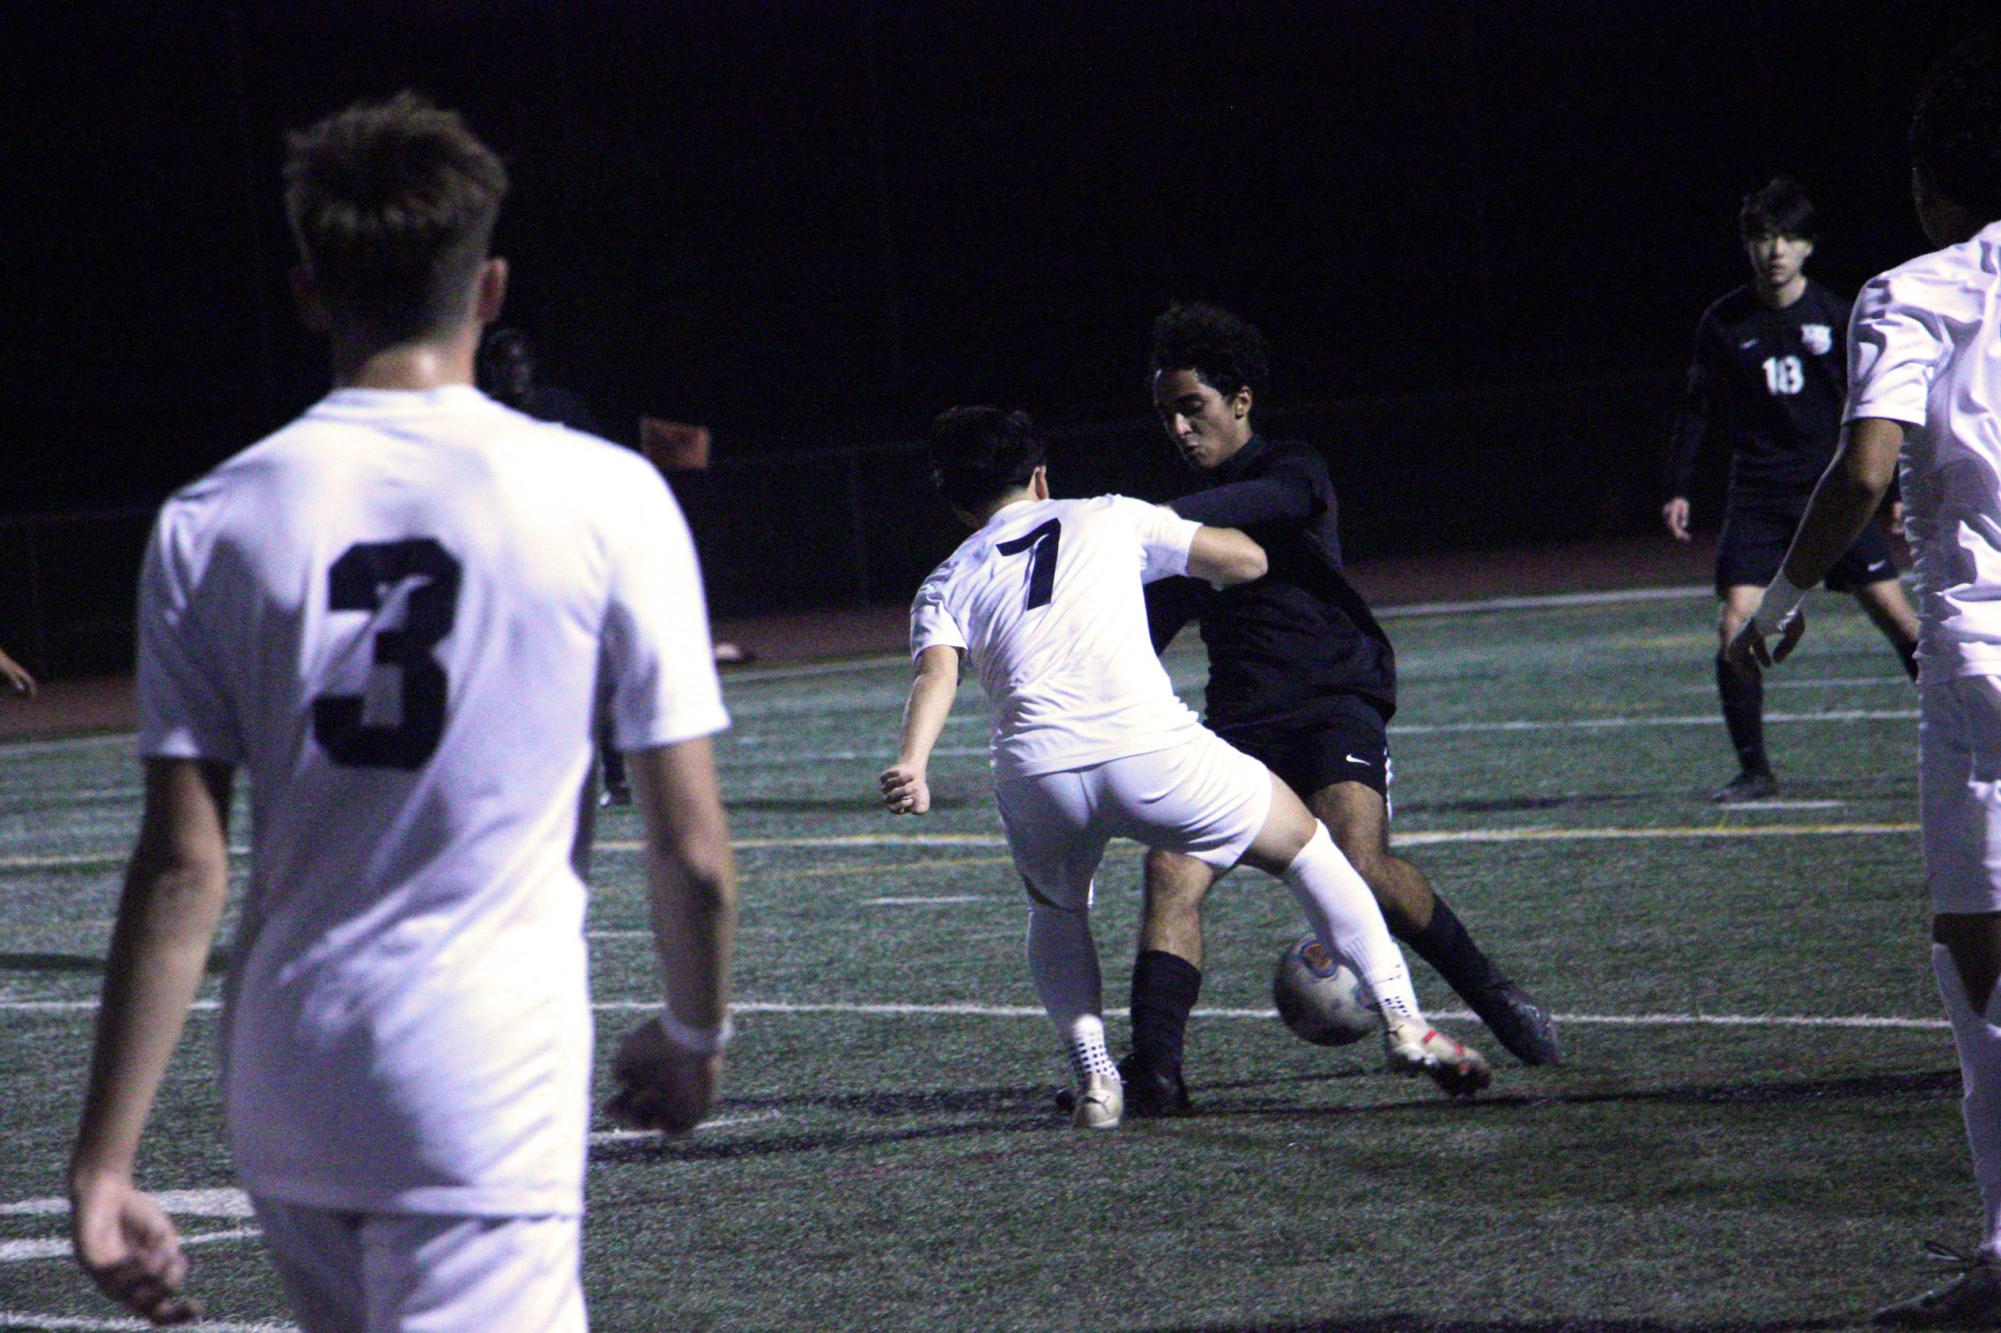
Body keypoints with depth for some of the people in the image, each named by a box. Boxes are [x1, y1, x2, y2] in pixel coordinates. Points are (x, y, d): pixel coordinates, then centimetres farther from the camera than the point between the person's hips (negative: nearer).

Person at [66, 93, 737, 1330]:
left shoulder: (212, 523, 2)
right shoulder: (606, 499, -4)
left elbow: (181, 869, -2)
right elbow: (692, 848, -1)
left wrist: (104, 1161, 1)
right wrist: (695, 1031, 19)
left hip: (282, 1103, 4)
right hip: (488, 1097, -4)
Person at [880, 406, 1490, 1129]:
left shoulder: (944, 587, 20)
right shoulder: (1107, 518, 20)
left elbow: (937, 674, -1)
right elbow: (1245, 560, 20)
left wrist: (911, 764, -17)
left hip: (1036, 779, 1)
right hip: (1151, 753, -1)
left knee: (1055, 911, 35)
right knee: (1305, 843, 22)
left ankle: (1092, 1075, 18)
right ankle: (1400, 1017, 16)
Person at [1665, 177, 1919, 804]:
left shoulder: (1835, 316, 0)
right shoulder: (1723, 323, 2)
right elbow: (1698, 407, 9)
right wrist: (1678, 489, 3)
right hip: (1757, 496, 1)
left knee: (1893, 610, -7)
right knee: (1735, 626, -12)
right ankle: (1754, 771, -2)